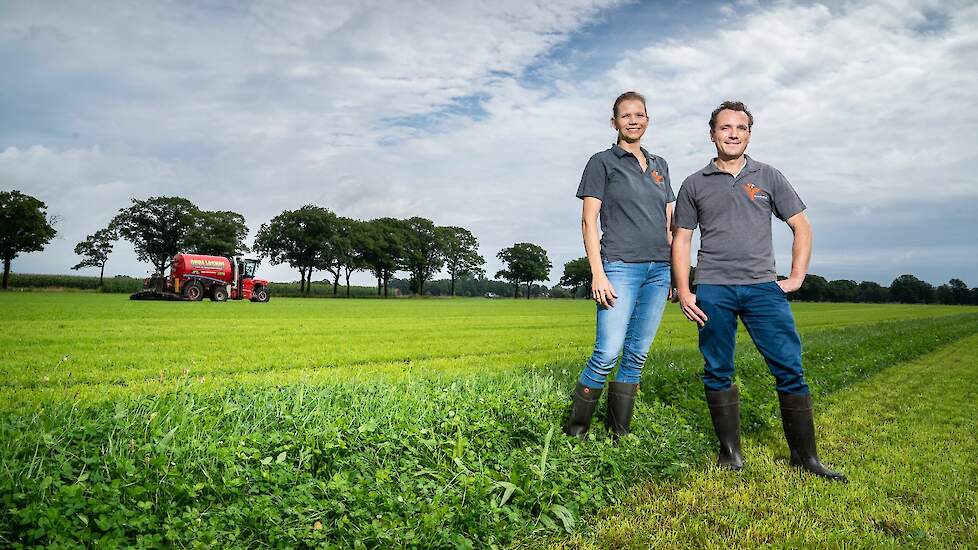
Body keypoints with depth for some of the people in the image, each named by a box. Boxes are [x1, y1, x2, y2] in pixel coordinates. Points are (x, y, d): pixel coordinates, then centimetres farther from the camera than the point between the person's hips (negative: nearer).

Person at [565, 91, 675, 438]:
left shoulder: (659, 166, 20)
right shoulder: (603, 162, 4)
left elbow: (668, 222, 20)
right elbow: (589, 221, -3)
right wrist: (598, 274, -13)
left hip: (659, 269, 5)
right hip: (621, 266, -5)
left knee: (637, 355, 5)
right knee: (607, 354, -12)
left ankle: (619, 433, 13)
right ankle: (575, 430, 1)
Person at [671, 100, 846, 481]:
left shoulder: (768, 178, 12)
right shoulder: (695, 184, 11)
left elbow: (801, 227, 14)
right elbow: (681, 240, 9)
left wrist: (796, 278, 3)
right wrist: (683, 291, 0)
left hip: (763, 287, 1)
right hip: (712, 289, 0)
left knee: (790, 368, -2)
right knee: (718, 372, 3)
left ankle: (805, 456, 10)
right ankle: (730, 452, 15)